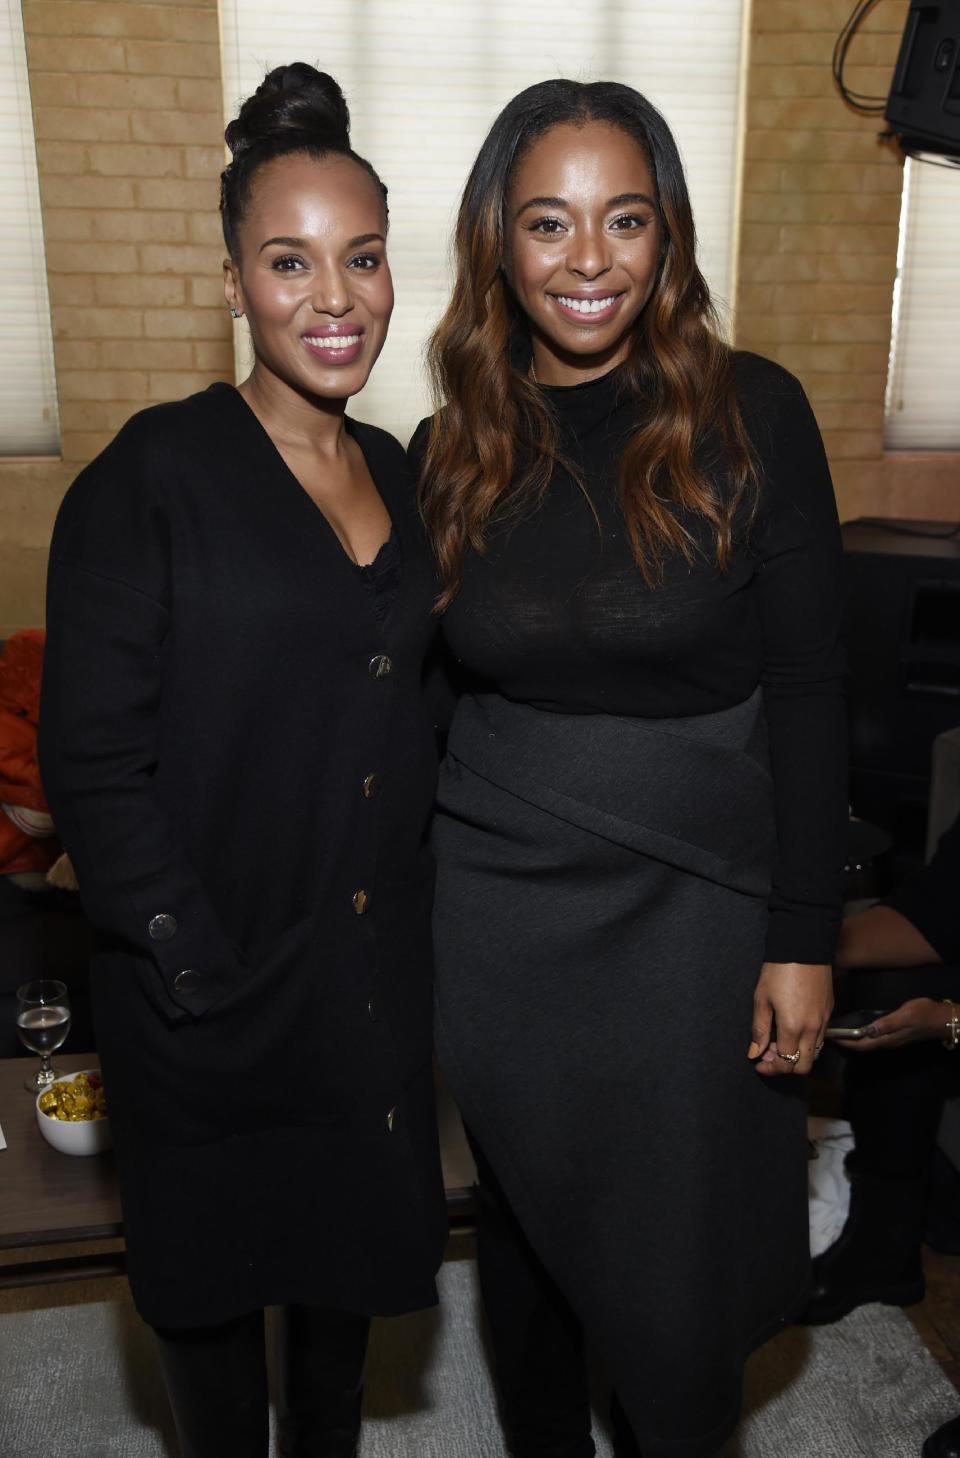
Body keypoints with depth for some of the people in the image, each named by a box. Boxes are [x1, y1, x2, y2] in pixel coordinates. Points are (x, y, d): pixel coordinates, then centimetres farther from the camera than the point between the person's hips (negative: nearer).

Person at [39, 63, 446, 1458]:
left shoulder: (399, 475, 5)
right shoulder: (155, 473, -13)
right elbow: (92, 756, -16)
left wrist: (429, 902, 5)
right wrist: (196, 966, -17)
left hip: (377, 972, 5)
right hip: (214, 980, -5)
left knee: (351, 1243, 24)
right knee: (217, 1262, 18)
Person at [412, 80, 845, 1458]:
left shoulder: (749, 413, -8)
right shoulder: (453, 451, 1)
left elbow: (806, 688, -8)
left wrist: (802, 938, -9)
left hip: (694, 903, -2)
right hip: (499, 902, 3)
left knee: (684, 1238, 13)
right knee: (527, 1215, 20)